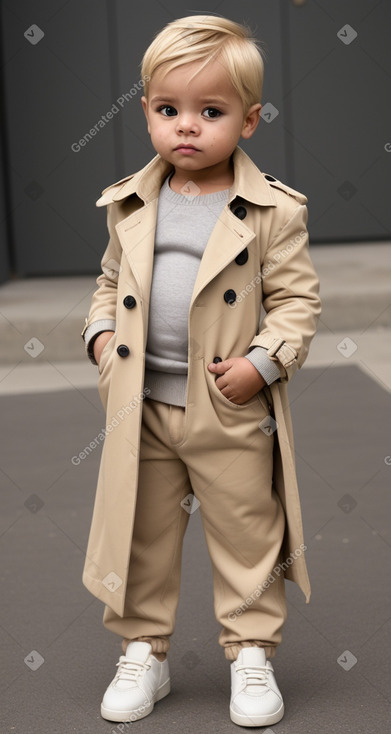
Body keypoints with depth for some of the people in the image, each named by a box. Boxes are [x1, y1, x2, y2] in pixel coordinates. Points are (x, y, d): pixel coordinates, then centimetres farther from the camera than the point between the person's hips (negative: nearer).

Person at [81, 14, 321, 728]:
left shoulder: (271, 210, -8)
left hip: (234, 413, -3)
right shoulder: (130, 205, 4)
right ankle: (142, 652, 28)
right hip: (143, 406, 3)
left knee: (247, 536, 9)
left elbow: (297, 297, -5)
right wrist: (102, 333, 0)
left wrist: (264, 361, -17)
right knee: (143, 535, 13)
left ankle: (251, 654, 25)